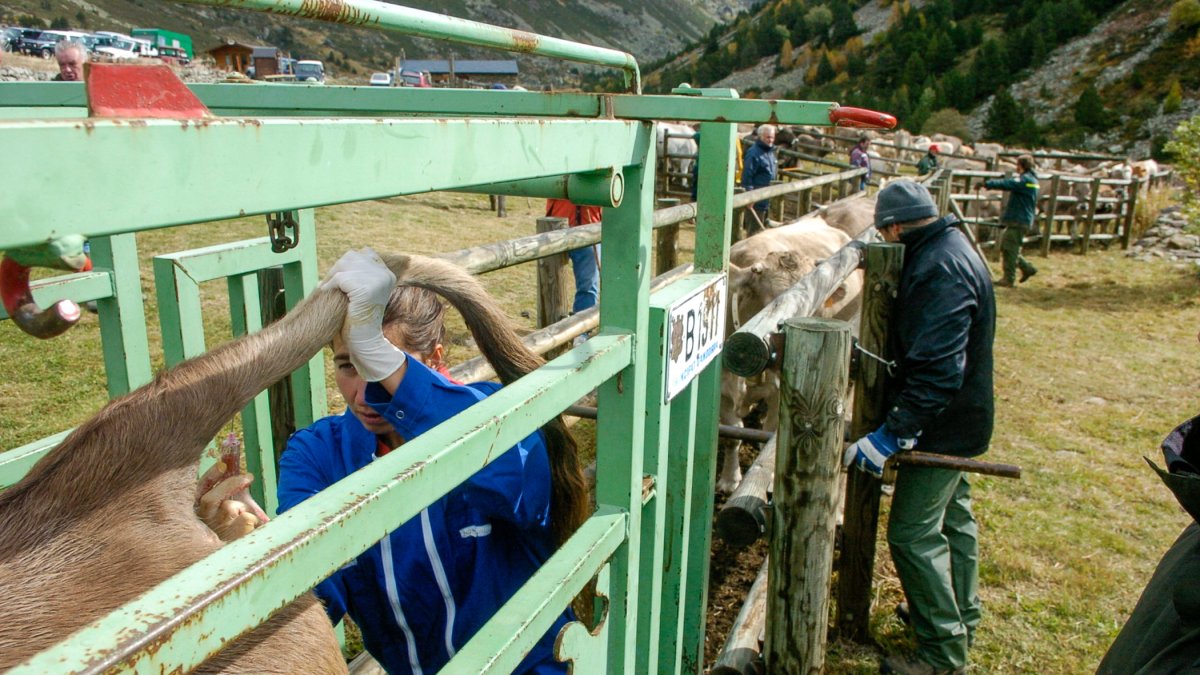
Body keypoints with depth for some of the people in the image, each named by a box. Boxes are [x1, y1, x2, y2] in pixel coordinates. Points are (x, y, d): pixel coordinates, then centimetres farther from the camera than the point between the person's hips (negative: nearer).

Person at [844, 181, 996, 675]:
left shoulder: (940, 269, -25)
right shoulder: (949, 250, 8)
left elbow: (938, 369, -32)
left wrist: (894, 433, -33)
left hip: (942, 426, -11)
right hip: (959, 417, 11)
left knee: (912, 532, -3)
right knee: (952, 515, 22)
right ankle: (961, 618, 41)